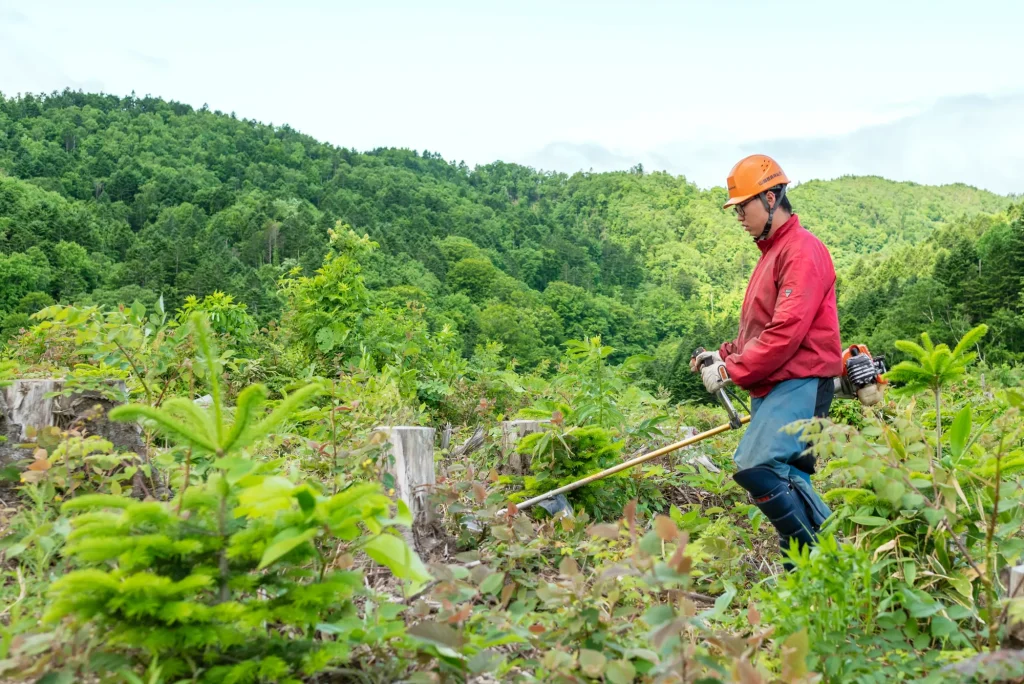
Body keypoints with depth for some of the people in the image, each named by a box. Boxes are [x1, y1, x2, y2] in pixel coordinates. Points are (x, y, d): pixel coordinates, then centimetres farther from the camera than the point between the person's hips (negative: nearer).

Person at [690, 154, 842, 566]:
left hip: (799, 383, -10)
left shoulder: (802, 250, -9)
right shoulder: (773, 251, 22)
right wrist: (724, 355, 9)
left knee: (755, 467, -23)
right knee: (787, 485, 9)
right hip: (773, 387, 10)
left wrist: (732, 371, -15)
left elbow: (788, 331, -20)